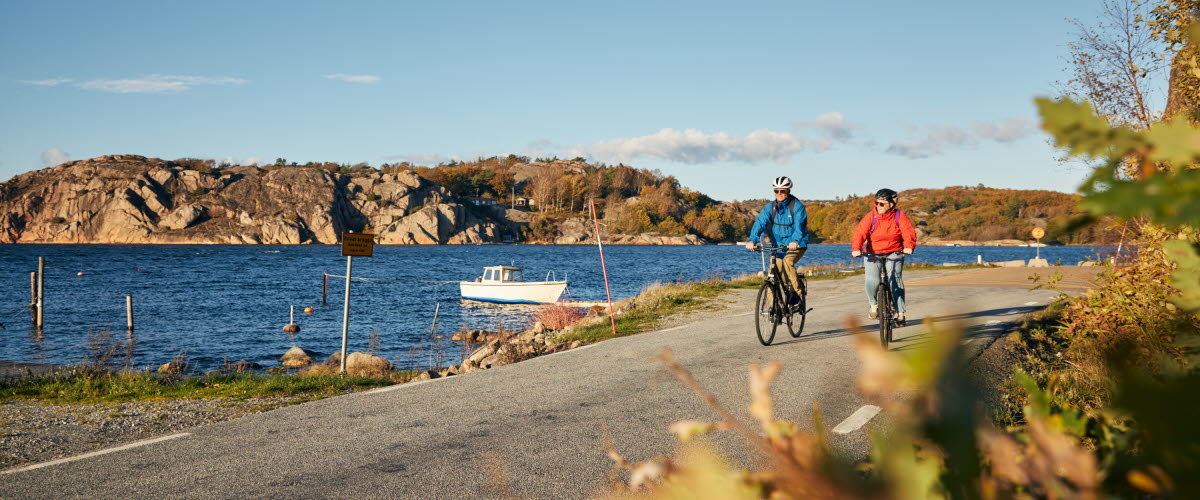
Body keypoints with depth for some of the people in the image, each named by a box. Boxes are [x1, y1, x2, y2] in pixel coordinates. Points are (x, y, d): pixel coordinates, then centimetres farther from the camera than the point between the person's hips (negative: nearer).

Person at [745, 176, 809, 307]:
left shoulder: (797, 206, -11)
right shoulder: (770, 207, 0)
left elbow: (799, 225, -26)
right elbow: (760, 222, -13)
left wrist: (795, 240, -46)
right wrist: (752, 240, -31)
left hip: (796, 246, -4)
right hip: (778, 247, 4)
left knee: (787, 262, -33)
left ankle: (797, 293, -20)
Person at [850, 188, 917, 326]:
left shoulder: (899, 216, -4)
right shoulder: (871, 217, -5)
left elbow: (908, 232, -13)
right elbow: (860, 233, -15)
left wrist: (909, 246, -33)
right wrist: (856, 248, -32)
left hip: (894, 253, 0)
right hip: (873, 254, 0)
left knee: (896, 281, -13)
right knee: (872, 281, -19)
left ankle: (900, 313, -3)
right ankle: (874, 305, 9)